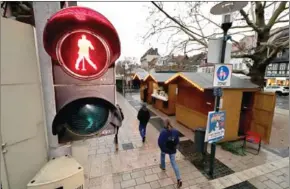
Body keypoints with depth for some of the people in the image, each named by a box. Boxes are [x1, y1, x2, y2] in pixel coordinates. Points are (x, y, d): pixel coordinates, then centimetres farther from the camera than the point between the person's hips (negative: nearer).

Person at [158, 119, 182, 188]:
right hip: (172, 150, 2)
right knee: (173, 163, 12)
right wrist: (174, 147, 12)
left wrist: (162, 148, -1)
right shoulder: (175, 131, -13)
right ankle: (179, 179, 4)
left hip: (164, 149, -2)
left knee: (162, 155, 32)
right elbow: (177, 141, -3)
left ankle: (163, 167, 53)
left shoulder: (163, 132, -24)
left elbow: (160, 142, -20)